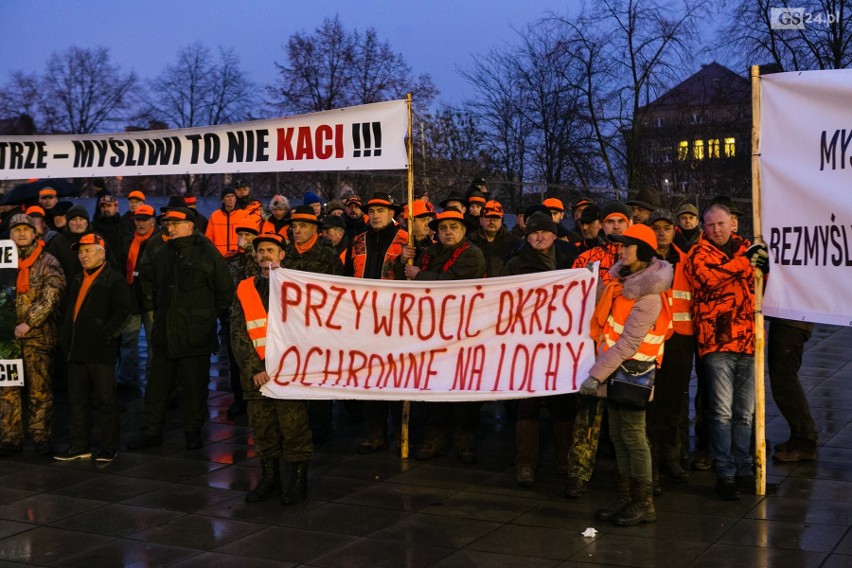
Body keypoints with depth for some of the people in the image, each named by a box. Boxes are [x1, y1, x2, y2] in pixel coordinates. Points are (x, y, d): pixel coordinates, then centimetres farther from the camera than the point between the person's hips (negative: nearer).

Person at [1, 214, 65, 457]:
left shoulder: (47, 261, 1)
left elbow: (51, 296, -9)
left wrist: (29, 322, -16)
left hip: (37, 335, -3)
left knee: (40, 389, 1)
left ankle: (42, 437, 9)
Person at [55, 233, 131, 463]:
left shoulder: (114, 280, -5)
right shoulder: (77, 282, 19)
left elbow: (122, 312, -13)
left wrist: (104, 336, -18)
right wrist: (65, 339, 12)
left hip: (101, 352, -8)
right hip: (77, 351, 8)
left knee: (105, 401, -1)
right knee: (77, 400, 12)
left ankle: (109, 449, 6)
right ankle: (80, 446, 20)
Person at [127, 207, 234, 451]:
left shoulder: (207, 253, -5)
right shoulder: (162, 255, 12)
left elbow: (226, 292, 0)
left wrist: (207, 316, 4)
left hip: (195, 335, -5)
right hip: (164, 333, 5)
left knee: (194, 385, 2)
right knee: (157, 383, 8)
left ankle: (193, 431, 15)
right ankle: (151, 430, 16)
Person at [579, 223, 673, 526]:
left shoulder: (648, 296, -21)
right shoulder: (621, 276, 5)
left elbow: (627, 344, -24)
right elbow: (604, 308, 26)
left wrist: (596, 375, -24)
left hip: (633, 370, -9)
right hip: (616, 366, 9)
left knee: (632, 436, -3)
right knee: (618, 435, 13)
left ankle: (644, 504, 7)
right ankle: (626, 497, 23)